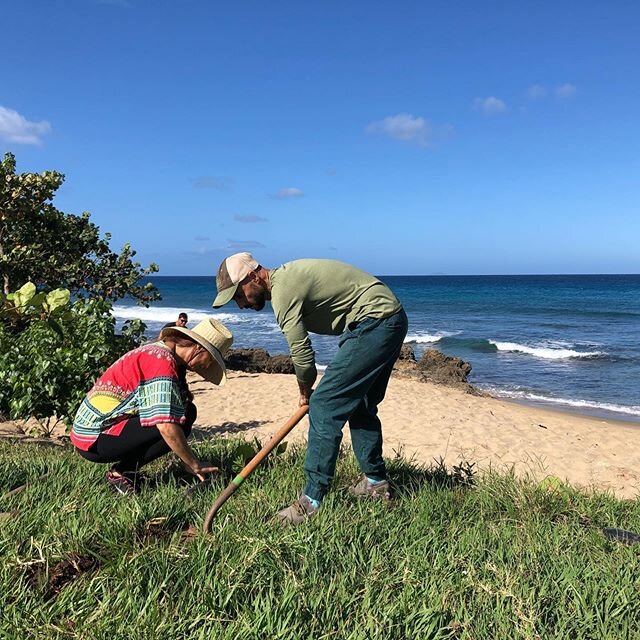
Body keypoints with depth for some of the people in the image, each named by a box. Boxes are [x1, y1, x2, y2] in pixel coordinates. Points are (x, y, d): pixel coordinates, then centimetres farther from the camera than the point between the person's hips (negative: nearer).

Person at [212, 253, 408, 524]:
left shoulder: (283, 290, -17)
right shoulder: (286, 276, 14)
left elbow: (301, 353, -13)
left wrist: (305, 392, 6)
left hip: (375, 322, -11)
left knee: (324, 407, -11)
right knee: (359, 406, 20)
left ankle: (312, 500, -6)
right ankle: (375, 482, 32)